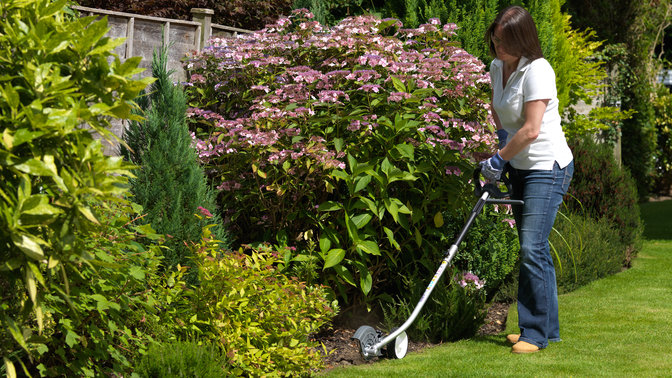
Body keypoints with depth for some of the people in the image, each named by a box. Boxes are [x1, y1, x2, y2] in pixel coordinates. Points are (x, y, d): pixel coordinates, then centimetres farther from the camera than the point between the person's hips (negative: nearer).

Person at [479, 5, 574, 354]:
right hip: (520, 167, 9)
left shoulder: (537, 70, -20)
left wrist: (499, 158, -12)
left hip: (548, 168, -9)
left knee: (532, 248, -13)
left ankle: (535, 334, -6)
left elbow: (531, 130, -23)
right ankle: (548, 328, 19)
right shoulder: (497, 67, 5)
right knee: (534, 250, 11)